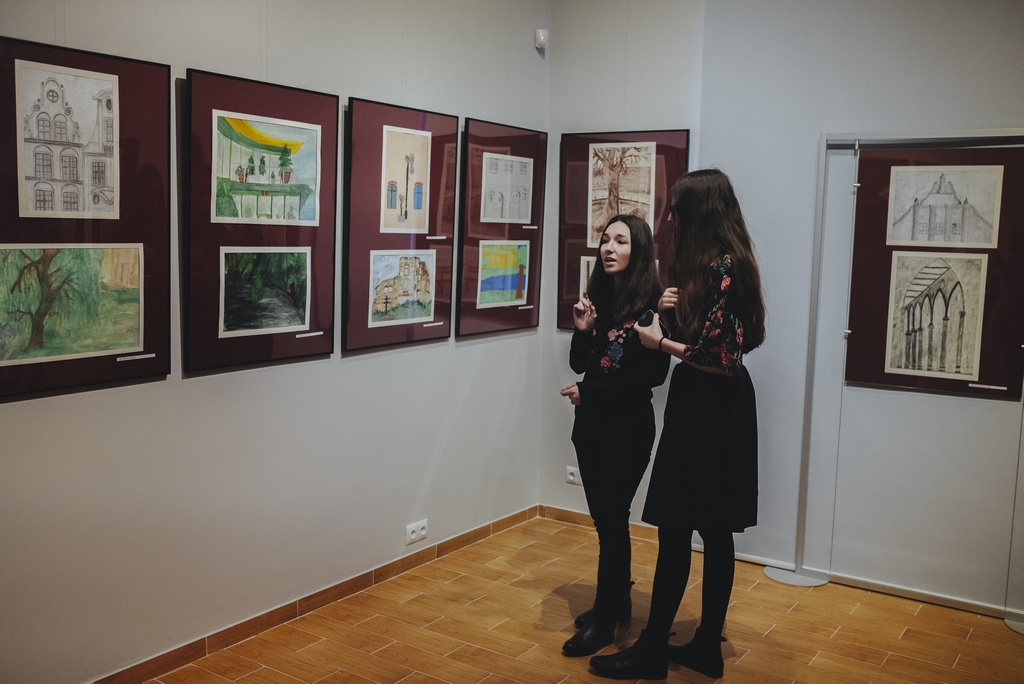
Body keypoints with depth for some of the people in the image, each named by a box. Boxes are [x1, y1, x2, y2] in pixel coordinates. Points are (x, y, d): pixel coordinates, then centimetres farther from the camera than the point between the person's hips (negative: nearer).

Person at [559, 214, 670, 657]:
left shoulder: (652, 303, -12)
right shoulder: (597, 296, 6)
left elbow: (654, 374, -15)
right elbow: (578, 364, 10)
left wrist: (588, 392, -12)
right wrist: (582, 329, -10)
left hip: (629, 425, -6)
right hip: (590, 421, 6)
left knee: (611, 517, -2)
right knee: (604, 517, 13)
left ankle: (604, 620, 10)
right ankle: (617, 601, 29)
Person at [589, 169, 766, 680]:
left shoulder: (724, 267, -16)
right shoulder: (706, 263, 13)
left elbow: (721, 355, -19)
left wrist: (660, 341, -7)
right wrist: (673, 309, 3)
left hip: (710, 409, -10)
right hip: (706, 406, 10)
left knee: (675, 529, -3)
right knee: (714, 532, 13)